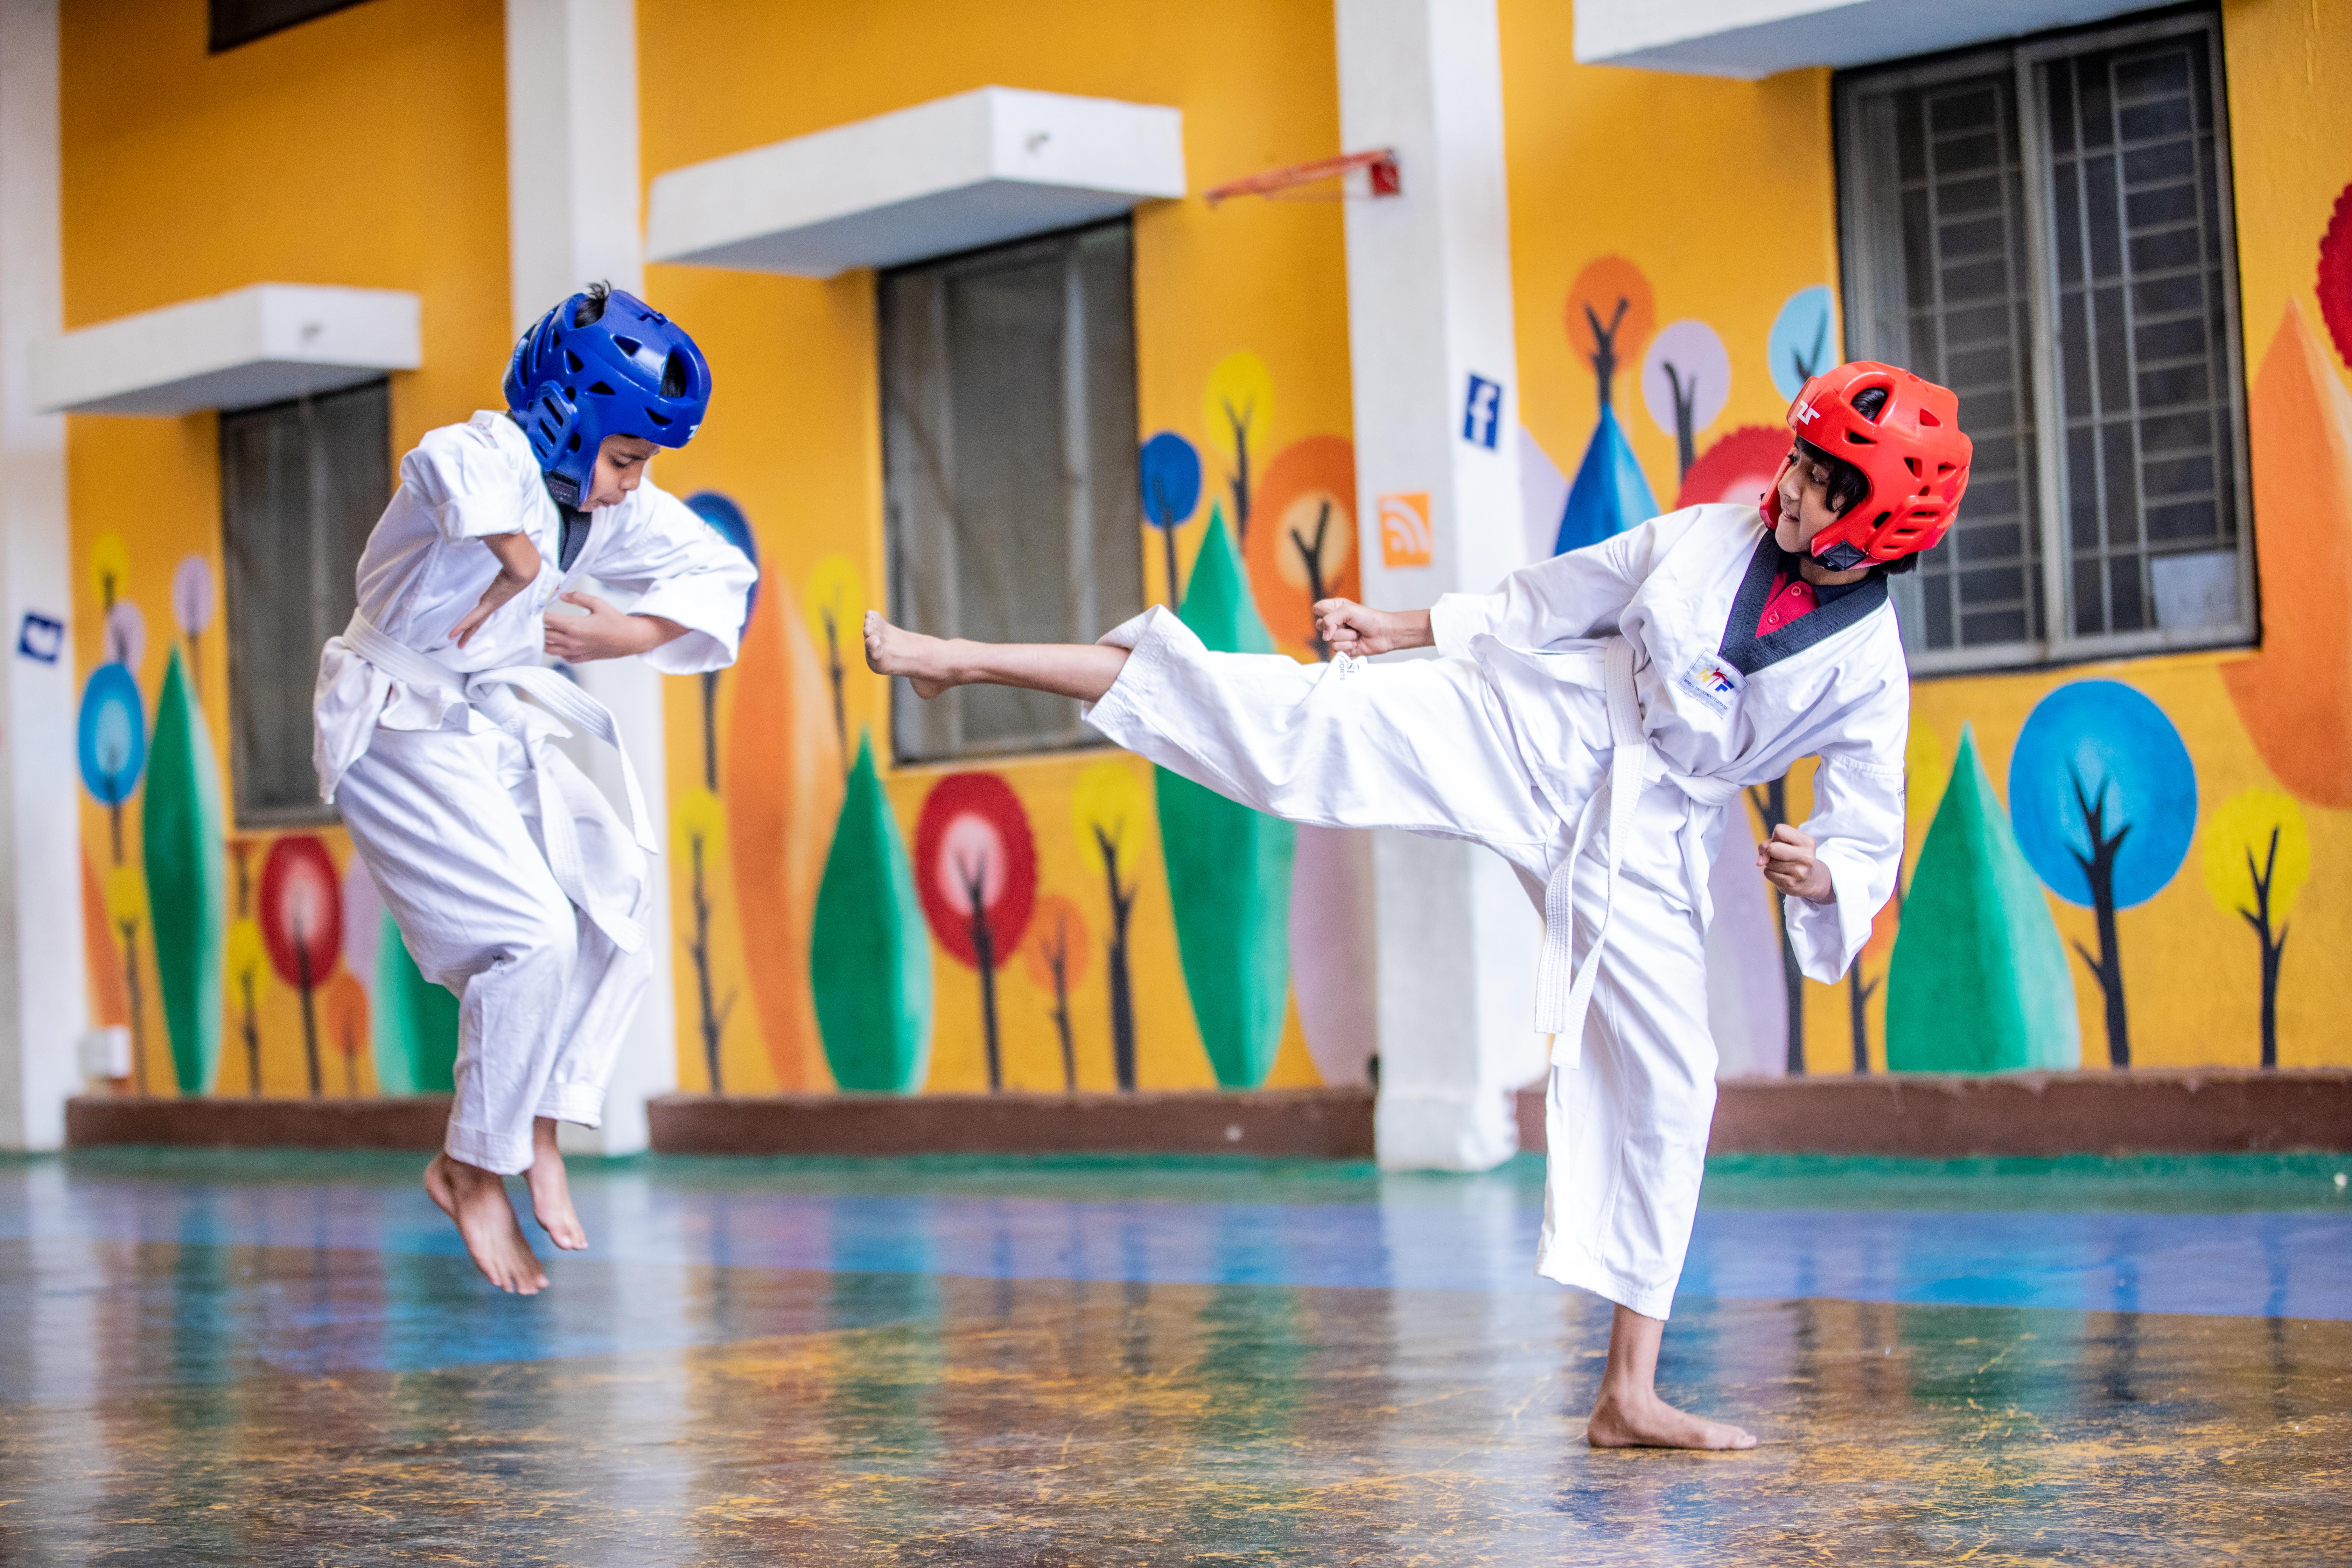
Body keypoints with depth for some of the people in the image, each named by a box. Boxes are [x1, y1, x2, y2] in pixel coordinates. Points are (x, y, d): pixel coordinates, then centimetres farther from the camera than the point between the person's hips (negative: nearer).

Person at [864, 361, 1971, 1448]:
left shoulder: (1867, 673, -7)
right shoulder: (1711, 537, -2)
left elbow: (1869, 840, -4)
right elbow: (1556, 598, 10)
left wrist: (1823, 877, -28)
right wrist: (1401, 629, 13)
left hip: (1642, 850, 0)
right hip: (1531, 732, 0)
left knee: (1665, 1093, -5)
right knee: (1299, 721, -14)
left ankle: (1629, 1398, 6)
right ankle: (963, 660, -10)